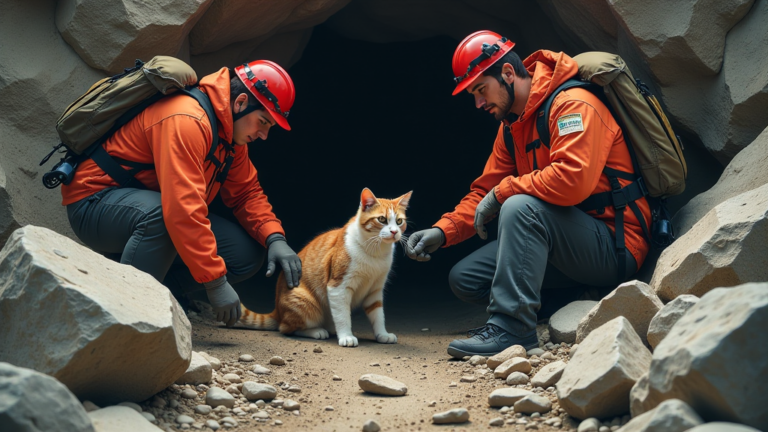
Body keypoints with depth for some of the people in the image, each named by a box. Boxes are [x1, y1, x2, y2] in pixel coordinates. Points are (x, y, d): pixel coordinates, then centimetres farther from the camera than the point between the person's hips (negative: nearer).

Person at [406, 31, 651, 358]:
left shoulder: (573, 104, -16)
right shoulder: (511, 127, 13)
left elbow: (573, 178, -32)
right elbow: (485, 190, 14)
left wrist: (504, 191, -19)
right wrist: (442, 232, -3)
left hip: (615, 249, -9)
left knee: (521, 206, -32)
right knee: (464, 279, 2)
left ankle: (511, 327, -30)